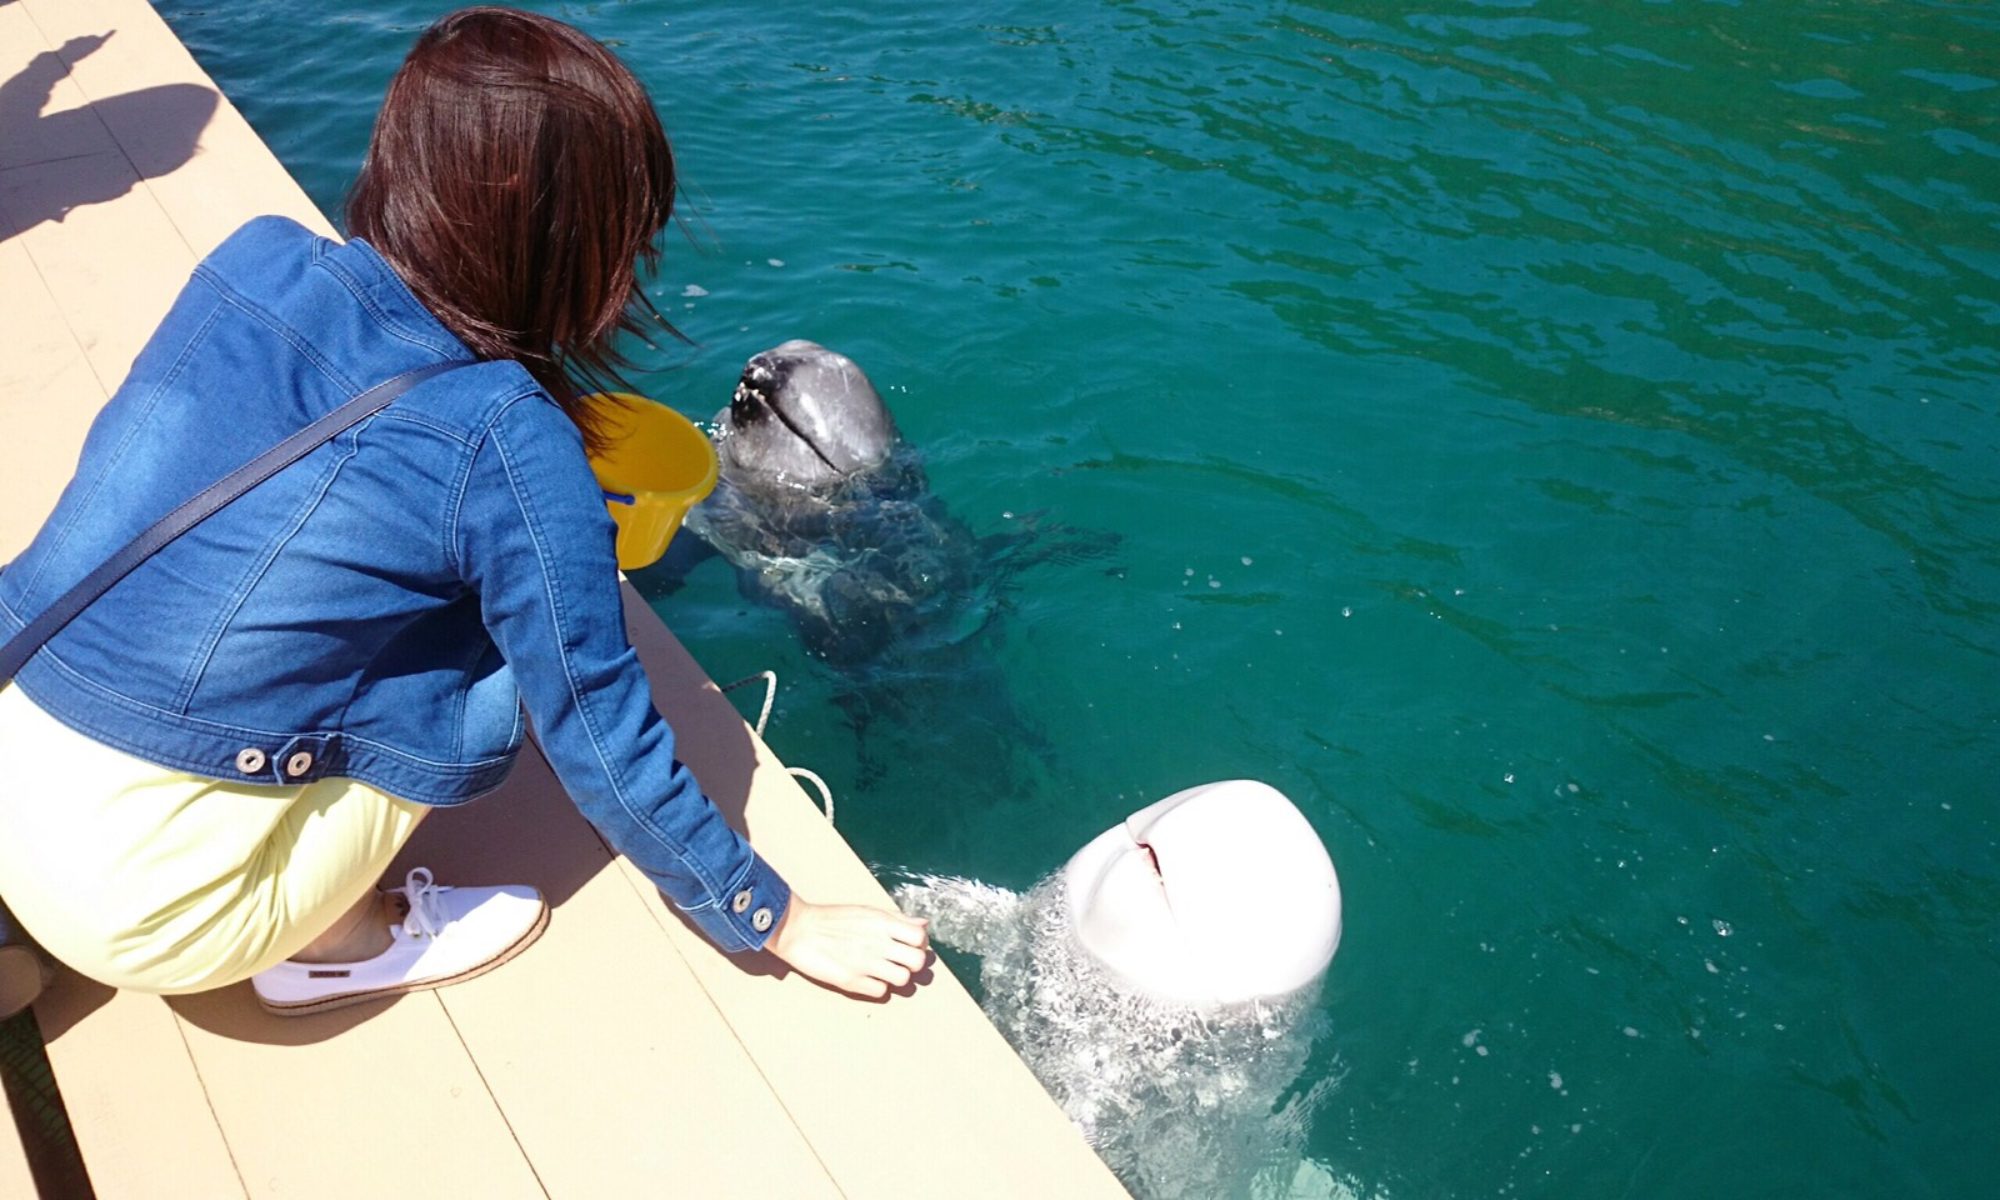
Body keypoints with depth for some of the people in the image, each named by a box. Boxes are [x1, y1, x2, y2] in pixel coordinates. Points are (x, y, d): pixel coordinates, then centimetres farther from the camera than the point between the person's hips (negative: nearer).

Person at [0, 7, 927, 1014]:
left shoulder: (251, 259, -3)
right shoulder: (511, 444, -20)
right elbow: (605, 749, -12)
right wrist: (778, 924, 2)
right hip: (143, 906, -6)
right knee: (508, 643, 0)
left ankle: (313, 914, 17)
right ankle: (336, 942, 8)